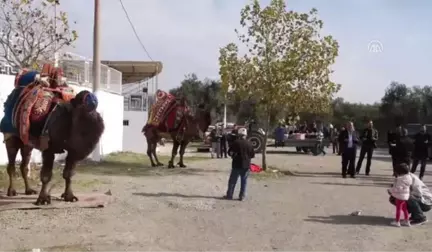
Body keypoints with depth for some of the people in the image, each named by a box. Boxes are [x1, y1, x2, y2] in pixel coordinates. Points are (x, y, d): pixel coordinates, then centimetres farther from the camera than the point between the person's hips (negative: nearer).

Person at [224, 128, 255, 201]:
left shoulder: (236, 143, -9)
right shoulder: (249, 144, -2)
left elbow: (230, 152, -5)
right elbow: (253, 155, 4)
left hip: (236, 165, -2)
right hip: (246, 165, 2)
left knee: (232, 181, 8)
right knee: (244, 181, 9)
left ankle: (229, 195, 12)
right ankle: (242, 196, 9)